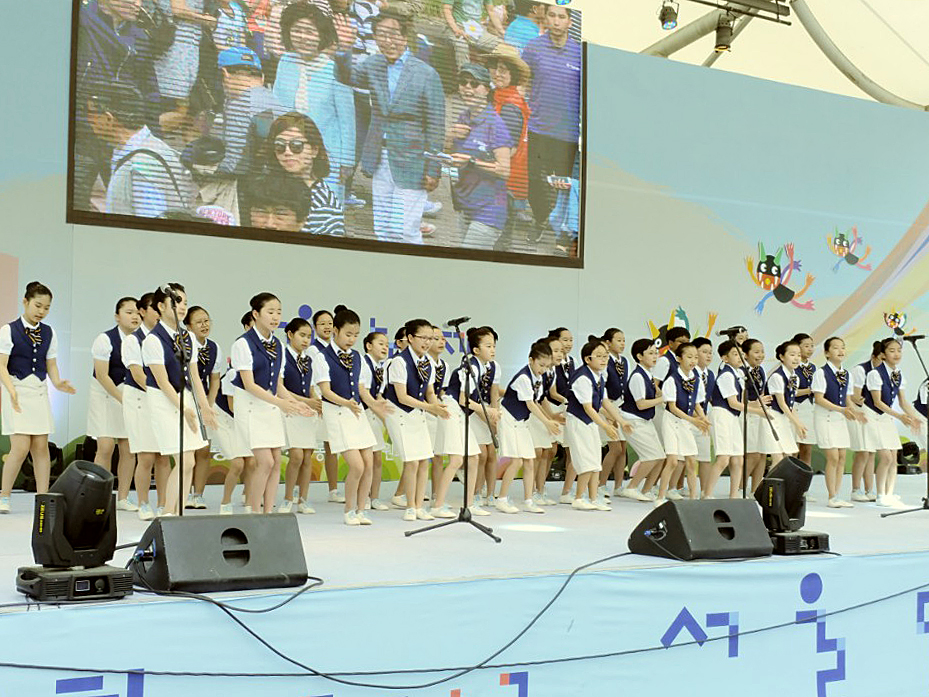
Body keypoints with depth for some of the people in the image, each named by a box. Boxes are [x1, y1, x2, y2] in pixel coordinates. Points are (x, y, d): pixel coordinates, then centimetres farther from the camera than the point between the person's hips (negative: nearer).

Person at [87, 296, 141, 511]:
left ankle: (123, 498, 10)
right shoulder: (105, 340, -15)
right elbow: (102, 375, -15)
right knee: (106, 446, -11)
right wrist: (122, 399, -19)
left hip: (129, 394, 4)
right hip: (104, 394, -4)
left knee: (129, 448, 0)